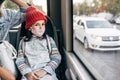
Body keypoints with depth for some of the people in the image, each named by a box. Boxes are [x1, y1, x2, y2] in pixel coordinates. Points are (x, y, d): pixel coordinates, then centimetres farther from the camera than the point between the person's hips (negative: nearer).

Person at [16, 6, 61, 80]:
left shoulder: (49, 40, 11)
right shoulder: (23, 42, 13)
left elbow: (57, 58, 2)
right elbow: (20, 60, 7)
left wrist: (44, 71, -11)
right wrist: (27, 73, -12)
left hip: (47, 74, 0)